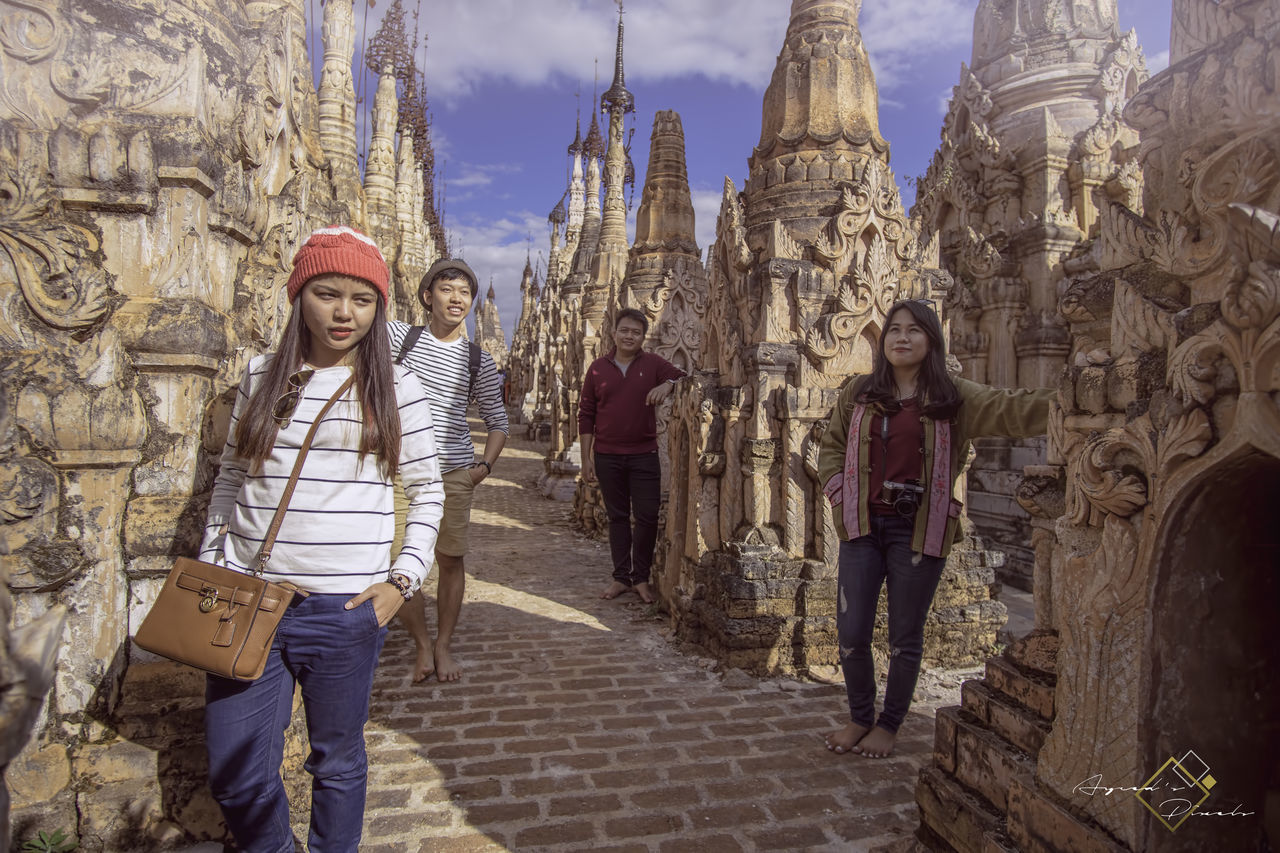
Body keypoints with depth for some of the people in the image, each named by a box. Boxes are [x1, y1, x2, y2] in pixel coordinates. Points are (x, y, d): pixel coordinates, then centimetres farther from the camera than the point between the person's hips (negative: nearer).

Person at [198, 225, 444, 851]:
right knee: (235, 775, 12)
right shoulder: (262, 376, 6)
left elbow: (427, 490, 2)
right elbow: (229, 478, 14)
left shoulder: (394, 387, -2)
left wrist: (403, 578, -6)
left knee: (337, 759, 15)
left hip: (344, 609, -2)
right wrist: (209, 565, 9)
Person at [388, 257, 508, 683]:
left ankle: (443, 646, 24)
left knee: (451, 561, 6)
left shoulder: (478, 361, 5)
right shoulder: (398, 336, 3)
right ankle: (422, 645, 23)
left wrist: (484, 466, -1)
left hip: (454, 474, 1)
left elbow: (498, 421, 11)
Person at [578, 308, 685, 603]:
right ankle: (621, 577, 23)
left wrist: (668, 384, -27)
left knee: (647, 517, 0)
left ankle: (641, 578, 17)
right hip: (607, 455, 1)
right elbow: (586, 415, 6)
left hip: (643, 454, -1)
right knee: (617, 516, 11)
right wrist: (586, 457, 2)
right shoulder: (598, 368, 4)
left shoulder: (653, 363, 0)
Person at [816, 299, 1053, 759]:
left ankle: (888, 725, 31)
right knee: (850, 634, 5)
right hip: (863, 528, 2)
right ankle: (860, 717, 29)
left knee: (905, 637, 10)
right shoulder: (858, 393, 7)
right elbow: (831, 447, 13)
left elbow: (1015, 411, -12)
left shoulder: (954, 398, 1)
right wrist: (840, 496, 0)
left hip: (918, 532, -2)